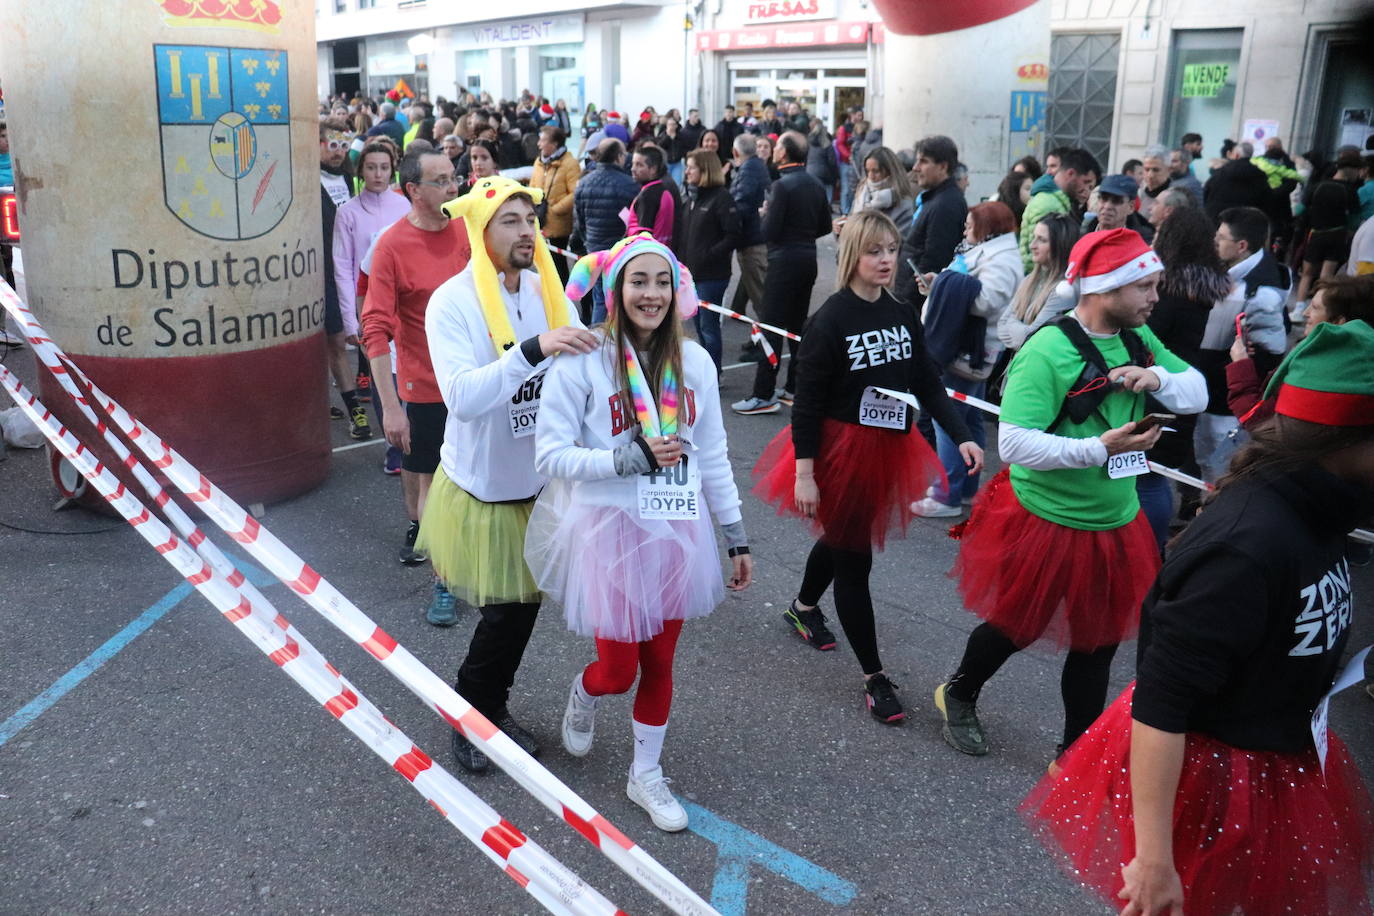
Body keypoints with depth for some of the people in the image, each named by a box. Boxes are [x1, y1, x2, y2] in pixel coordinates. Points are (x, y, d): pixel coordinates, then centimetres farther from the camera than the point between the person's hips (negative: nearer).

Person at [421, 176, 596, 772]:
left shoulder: (549, 292, -4)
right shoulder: (453, 302, -18)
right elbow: (463, 397, -31)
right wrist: (534, 349, -40)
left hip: (538, 482, 4)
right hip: (482, 487, -4)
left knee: (524, 604, 16)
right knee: (504, 612, 5)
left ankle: (494, 707, 41)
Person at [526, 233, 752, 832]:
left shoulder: (693, 362, 0)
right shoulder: (583, 360, -14)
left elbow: (713, 457, 7)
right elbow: (550, 454, -14)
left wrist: (736, 539, 9)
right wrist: (632, 457, -24)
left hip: (677, 534, 4)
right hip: (611, 533, -4)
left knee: (659, 663, 15)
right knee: (617, 670, 4)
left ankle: (645, 774, 37)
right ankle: (583, 694, 43)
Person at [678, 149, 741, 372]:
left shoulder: (721, 197, -11)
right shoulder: (689, 196, 12)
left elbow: (733, 237, -15)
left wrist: (709, 255, -20)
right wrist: (681, 257, 5)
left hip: (711, 274, -8)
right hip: (690, 271, 8)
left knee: (708, 325, -3)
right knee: (698, 323, 15)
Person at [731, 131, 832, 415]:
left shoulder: (782, 185, -15)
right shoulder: (816, 185, 8)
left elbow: (769, 232, -17)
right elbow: (825, 226, 14)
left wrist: (766, 213, 2)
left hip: (784, 261, -8)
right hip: (808, 259, 8)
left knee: (770, 327, -5)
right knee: (797, 325, 14)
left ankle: (763, 395, -5)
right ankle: (795, 389, 20)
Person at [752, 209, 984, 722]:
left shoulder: (904, 314, 3)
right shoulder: (830, 319, -15)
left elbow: (928, 384, 5)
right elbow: (808, 401, -15)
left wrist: (962, 436, -6)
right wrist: (803, 472, -18)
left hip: (888, 449, 6)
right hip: (840, 449, -6)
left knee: (845, 539, 23)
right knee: (853, 559, 1)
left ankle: (803, 608, 51)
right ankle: (874, 676, 12)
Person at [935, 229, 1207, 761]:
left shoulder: (1138, 339, 1)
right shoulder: (1048, 351, -23)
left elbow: (1197, 395, 6)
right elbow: (1014, 443, -27)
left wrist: (1158, 377, -14)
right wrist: (1098, 448, -31)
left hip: (1115, 524, 7)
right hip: (1044, 520, -6)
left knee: (1098, 640, 14)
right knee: (1018, 626, 13)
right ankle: (958, 696, 42)